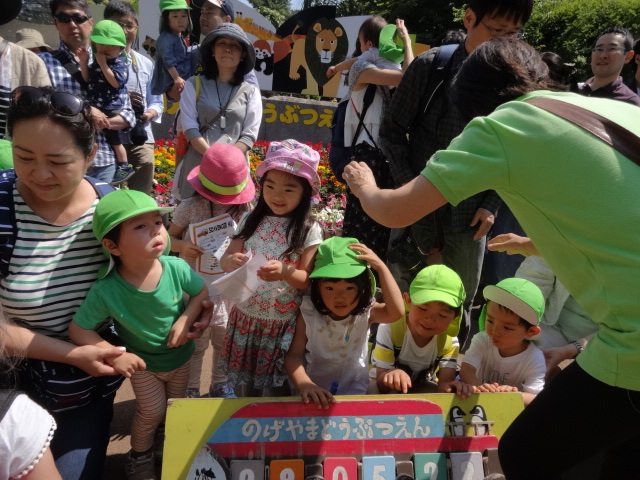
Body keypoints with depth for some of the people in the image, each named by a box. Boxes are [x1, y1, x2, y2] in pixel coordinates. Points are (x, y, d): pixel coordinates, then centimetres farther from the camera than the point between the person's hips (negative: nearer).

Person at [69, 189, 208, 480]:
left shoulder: (176, 268, -29)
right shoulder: (106, 291, -33)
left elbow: (202, 293, -11)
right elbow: (78, 330, -20)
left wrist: (185, 320, -26)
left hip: (181, 355, 3)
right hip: (143, 362, -2)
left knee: (177, 406, 24)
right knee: (152, 412, 13)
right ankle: (140, 456, 46)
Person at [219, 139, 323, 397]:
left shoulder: (309, 230, -12)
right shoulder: (251, 220, -4)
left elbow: (307, 280, -11)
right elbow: (225, 259, -3)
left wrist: (285, 272, -31)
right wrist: (231, 261, -26)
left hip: (283, 322, -3)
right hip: (246, 315, 3)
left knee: (274, 389, 10)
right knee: (245, 381, 19)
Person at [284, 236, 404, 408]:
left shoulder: (367, 311, -11)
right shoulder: (308, 313, -12)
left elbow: (396, 312, -29)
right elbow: (293, 354, -15)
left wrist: (381, 267, -32)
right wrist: (303, 384, -34)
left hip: (354, 393, 0)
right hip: (314, 392, 0)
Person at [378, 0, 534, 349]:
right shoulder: (430, 66, -7)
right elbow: (392, 129, -2)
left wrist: (492, 204, -2)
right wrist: (409, 186, -8)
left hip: (470, 216, 2)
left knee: (460, 306, 13)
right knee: (402, 298, 11)